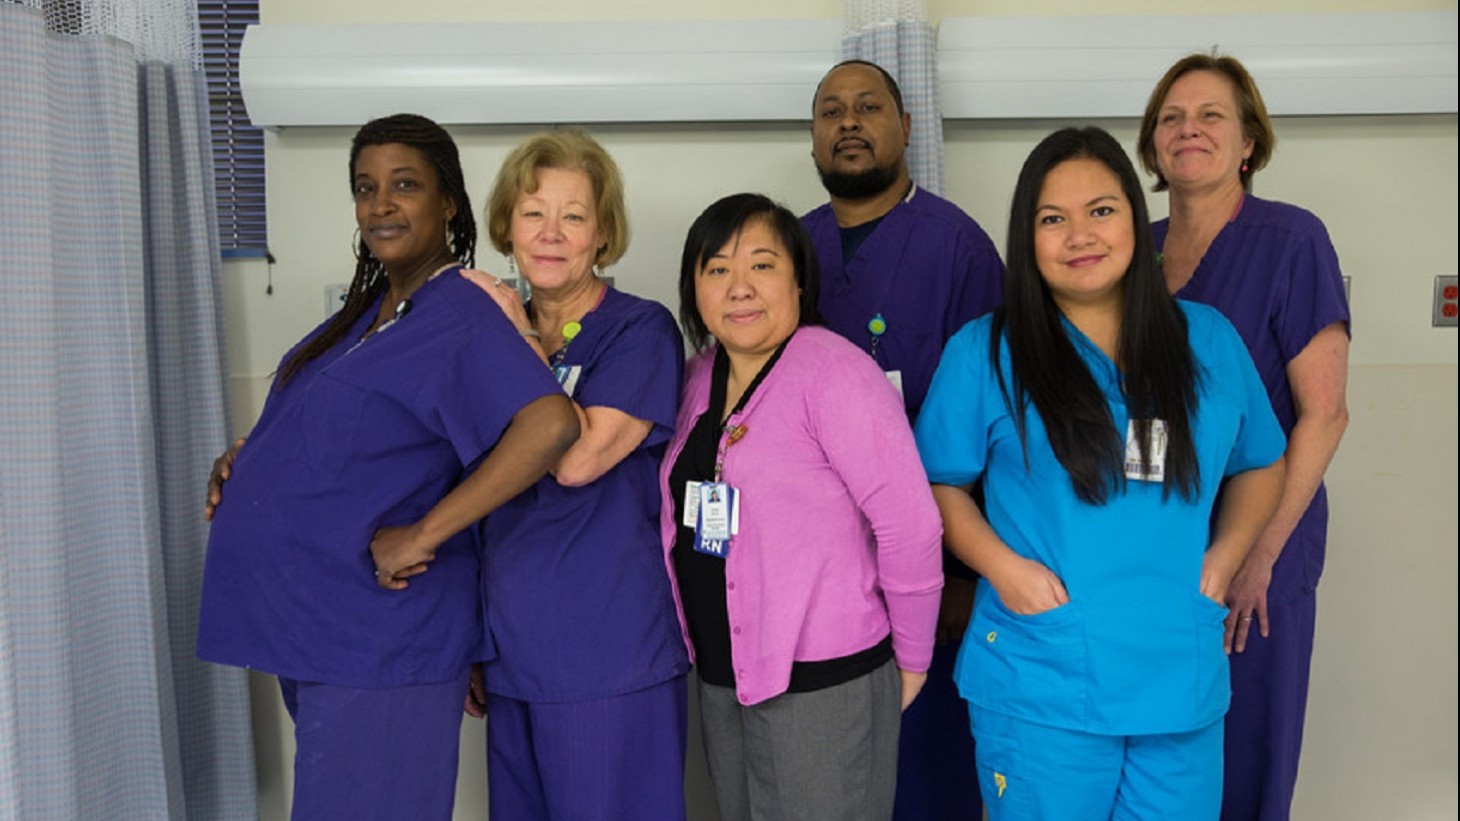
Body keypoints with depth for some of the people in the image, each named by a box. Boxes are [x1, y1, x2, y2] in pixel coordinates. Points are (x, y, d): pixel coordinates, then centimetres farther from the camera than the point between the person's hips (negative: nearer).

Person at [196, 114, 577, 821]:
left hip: (381, 648, -9)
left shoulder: (459, 317, -17)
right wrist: (248, 460, 5)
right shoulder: (369, 310, 11)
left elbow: (550, 423, -33)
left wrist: (421, 536, -29)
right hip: (311, 629, 9)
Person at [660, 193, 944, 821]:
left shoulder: (834, 372, -16)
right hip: (720, 677, 7)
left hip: (824, 680, -7)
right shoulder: (700, 375, 5)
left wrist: (911, 661, -9)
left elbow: (909, 525, -17)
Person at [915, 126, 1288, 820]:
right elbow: (938, 482, 0)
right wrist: (1000, 565, -15)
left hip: (1183, 682, 3)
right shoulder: (984, 352, -4)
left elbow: (1260, 463, 17)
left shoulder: (1208, 340, 6)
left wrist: (1225, 553, 2)